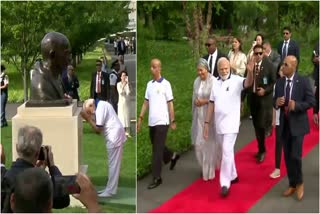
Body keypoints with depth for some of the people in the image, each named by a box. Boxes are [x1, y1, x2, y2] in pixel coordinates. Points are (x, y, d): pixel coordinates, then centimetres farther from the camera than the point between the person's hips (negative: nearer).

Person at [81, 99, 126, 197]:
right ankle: (109, 188, 20)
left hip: (114, 135, -10)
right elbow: (101, 127, 12)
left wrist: (88, 119, -10)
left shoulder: (100, 108, -16)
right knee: (112, 163, 14)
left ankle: (110, 191, -1)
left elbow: (98, 129, -16)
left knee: (113, 164, -5)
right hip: (114, 135, 10)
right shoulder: (102, 104, 15)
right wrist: (89, 118, 3)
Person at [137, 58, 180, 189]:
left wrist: (173, 121, -5)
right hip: (152, 122, 6)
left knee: (157, 150, -6)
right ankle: (172, 156, 43)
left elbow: (170, 104, -5)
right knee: (157, 148, 17)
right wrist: (140, 118, 6)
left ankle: (156, 178, 0)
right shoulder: (149, 84, 9)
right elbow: (146, 103, 12)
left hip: (162, 122, -6)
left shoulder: (165, 84, -6)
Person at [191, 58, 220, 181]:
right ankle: (205, 167, 26)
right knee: (199, 142, 7)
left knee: (209, 142, 4)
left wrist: (205, 101, -18)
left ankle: (210, 170, 19)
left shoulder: (213, 81, -15)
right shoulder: (196, 81, 5)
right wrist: (195, 101, -4)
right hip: (199, 116, 5)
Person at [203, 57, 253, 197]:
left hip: (231, 123, -6)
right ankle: (233, 176, 34)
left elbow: (248, 83, -30)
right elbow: (211, 104, 9)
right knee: (226, 151, 17)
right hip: (218, 124, 6)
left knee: (227, 152, -10)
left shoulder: (236, 80, -9)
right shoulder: (216, 84, 6)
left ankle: (225, 183, -6)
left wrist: (250, 72, -50)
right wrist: (207, 123, 7)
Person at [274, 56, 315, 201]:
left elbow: (311, 101, -9)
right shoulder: (279, 83, 4)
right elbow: (274, 102, 10)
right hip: (284, 123, 5)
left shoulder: (303, 81, -9)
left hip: (298, 124, -4)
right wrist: (277, 103, -13)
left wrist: (296, 105, -24)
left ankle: (299, 183, 14)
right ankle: (292, 184, 25)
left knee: (295, 156, -10)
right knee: (287, 156, 10)